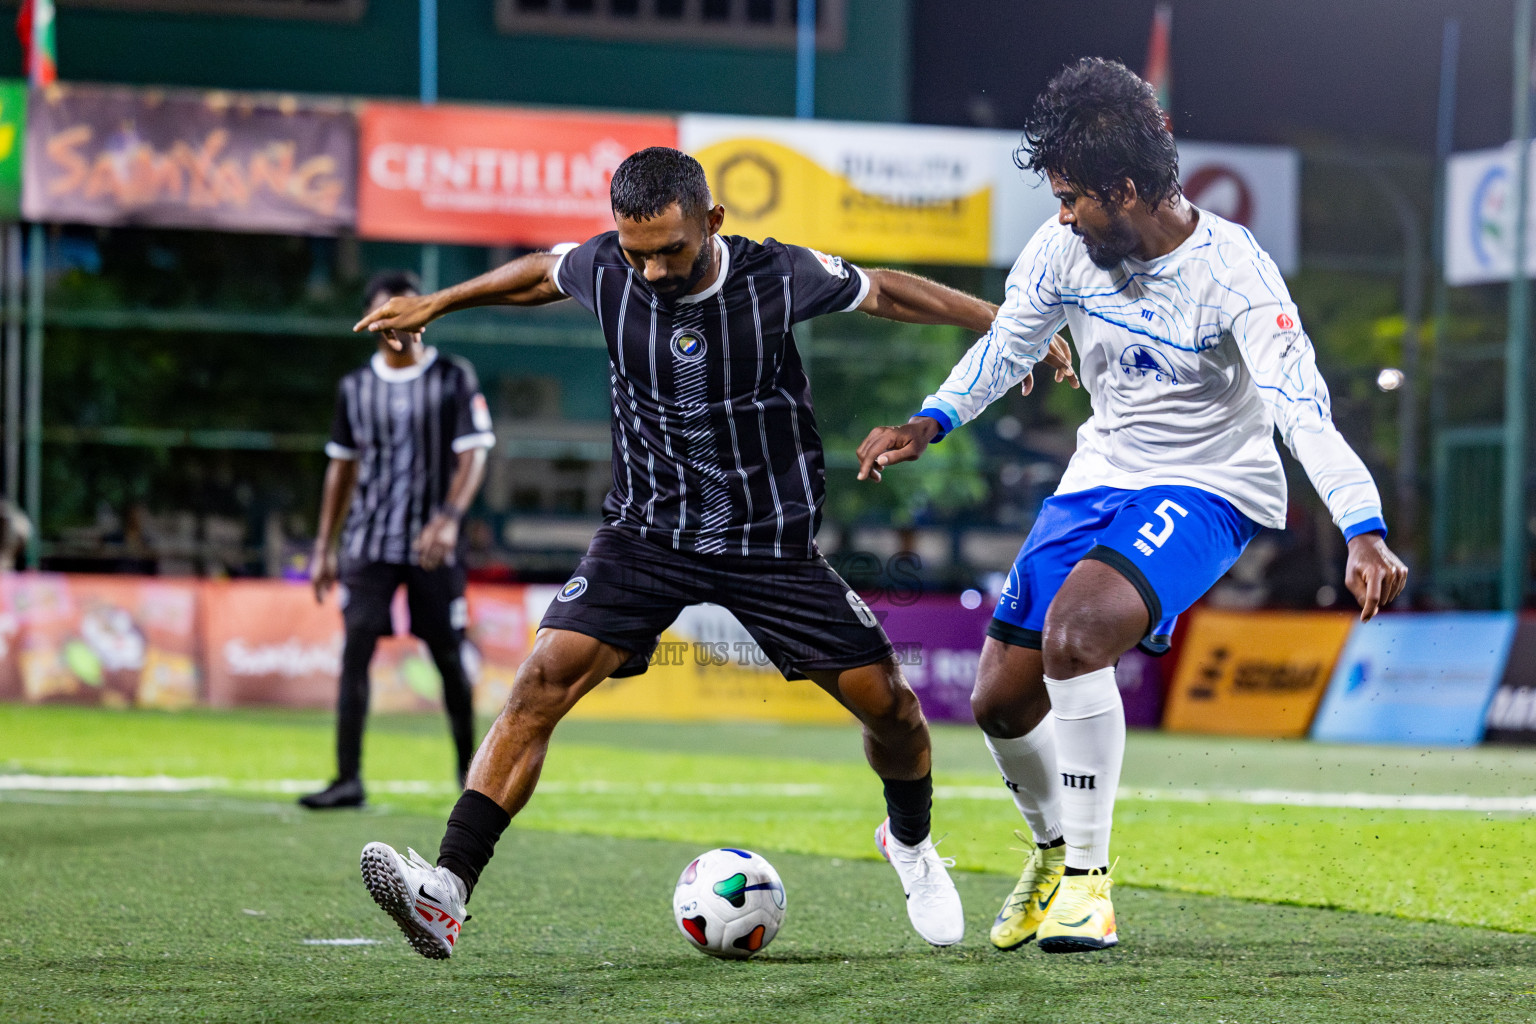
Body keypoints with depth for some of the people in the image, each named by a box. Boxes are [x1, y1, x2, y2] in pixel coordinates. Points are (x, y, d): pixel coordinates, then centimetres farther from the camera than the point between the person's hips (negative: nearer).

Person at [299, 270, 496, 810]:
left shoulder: (455, 379, -1)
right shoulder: (356, 387, 9)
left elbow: (473, 456, -7)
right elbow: (342, 467, 15)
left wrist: (448, 518, -23)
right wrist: (324, 548, 13)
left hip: (431, 547, -2)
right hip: (369, 543, 2)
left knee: (449, 659, 2)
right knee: (355, 651, -9)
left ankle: (471, 774, 17)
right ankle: (348, 779, -10)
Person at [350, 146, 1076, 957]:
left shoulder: (778, 278, -17)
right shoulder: (604, 273, -13)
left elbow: (882, 291, 2)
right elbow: (538, 275, 11)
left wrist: (1008, 324, 8)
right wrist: (435, 304, 22)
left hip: (771, 541, 0)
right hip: (647, 531, 0)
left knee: (884, 699, -1)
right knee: (543, 680, -20)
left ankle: (910, 842, 34)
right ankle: (445, 894, -25)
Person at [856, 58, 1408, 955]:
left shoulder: (1230, 270, -24)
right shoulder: (1065, 248, -8)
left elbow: (1301, 405, -33)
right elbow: (1009, 344, 9)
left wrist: (1365, 532, -45)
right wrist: (931, 422, -8)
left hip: (1208, 489, -6)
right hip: (1102, 476, 6)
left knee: (1073, 632, -32)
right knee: (1001, 698, 4)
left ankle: (1088, 879, -17)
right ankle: (1054, 849, 36)